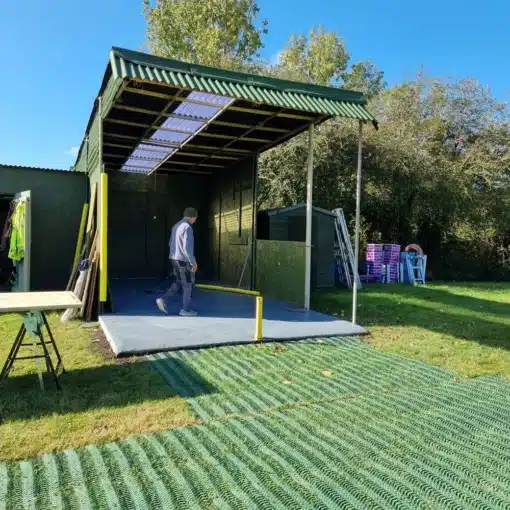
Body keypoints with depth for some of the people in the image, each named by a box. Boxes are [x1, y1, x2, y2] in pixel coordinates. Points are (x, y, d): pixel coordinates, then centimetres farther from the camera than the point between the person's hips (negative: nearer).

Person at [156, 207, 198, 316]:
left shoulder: (176, 226, 12)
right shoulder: (187, 228, -18)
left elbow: (172, 244, 18)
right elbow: (187, 247, -24)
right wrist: (193, 262, -18)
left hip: (175, 259, 9)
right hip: (183, 260, -9)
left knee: (178, 283, 18)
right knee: (187, 285, 3)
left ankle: (163, 299, 7)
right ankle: (186, 310, 11)